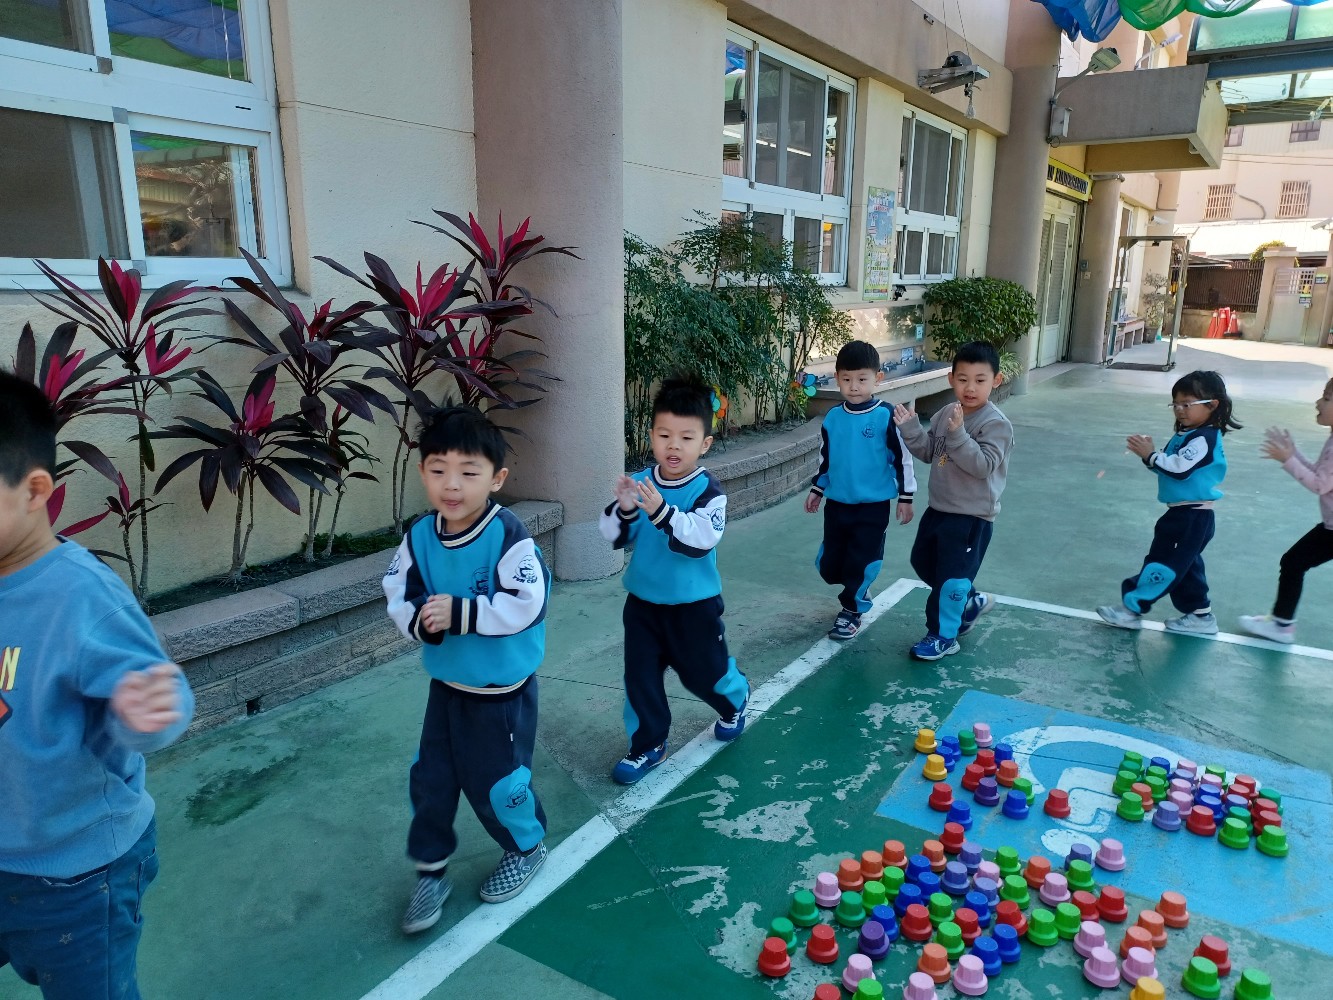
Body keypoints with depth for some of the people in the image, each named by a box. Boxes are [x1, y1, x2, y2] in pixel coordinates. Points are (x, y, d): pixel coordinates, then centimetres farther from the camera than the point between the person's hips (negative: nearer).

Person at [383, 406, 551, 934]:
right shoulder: (419, 536, -5)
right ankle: (430, 870, 35)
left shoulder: (509, 537, -23)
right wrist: (420, 621, -22)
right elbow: (398, 595, -1)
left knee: (495, 782, 9)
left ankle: (526, 847, 39)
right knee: (430, 780, 13)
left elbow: (525, 606, -28)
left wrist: (459, 612, -31)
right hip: (446, 683, 5)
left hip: (503, 691, -5)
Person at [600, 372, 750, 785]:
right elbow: (615, 537, -6)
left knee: (703, 673, 14)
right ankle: (648, 745, 27)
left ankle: (735, 700, 47)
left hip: (694, 605, -3)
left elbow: (700, 540, -31)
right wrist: (624, 509, -27)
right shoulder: (638, 483, -6)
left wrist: (661, 511, -43)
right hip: (642, 601, 4)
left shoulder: (708, 491, -18)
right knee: (640, 676, 8)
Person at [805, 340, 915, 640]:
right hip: (836, 504, 5)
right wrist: (816, 490, 16)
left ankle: (851, 610, 22)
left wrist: (905, 498, -3)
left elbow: (903, 459, -5)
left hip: (873, 506, -4)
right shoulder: (832, 418, 0)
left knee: (862, 563, 1)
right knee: (828, 563, 10)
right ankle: (857, 593, 37)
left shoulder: (886, 417, -12)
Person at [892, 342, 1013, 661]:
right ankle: (971, 601, 40)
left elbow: (983, 466, -26)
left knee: (951, 577, -1)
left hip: (972, 516, -8)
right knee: (923, 561, 21)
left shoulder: (996, 424, -18)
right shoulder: (946, 414, 4)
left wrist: (958, 434, -36)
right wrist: (910, 428, -8)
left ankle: (943, 636, 16)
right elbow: (929, 452, 9)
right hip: (939, 508, 8)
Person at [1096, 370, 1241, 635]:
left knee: (1163, 562, -5)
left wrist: (1150, 454, -23)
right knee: (1183, 564, 18)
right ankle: (1200, 615, 28)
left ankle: (1132, 608, 1)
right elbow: (1168, 466, 13)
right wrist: (1149, 453, -4)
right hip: (1184, 512, 11)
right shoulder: (1186, 435, 12)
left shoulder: (1204, 438, -18)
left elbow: (1179, 469, -27)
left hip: (1192, 516, -11)